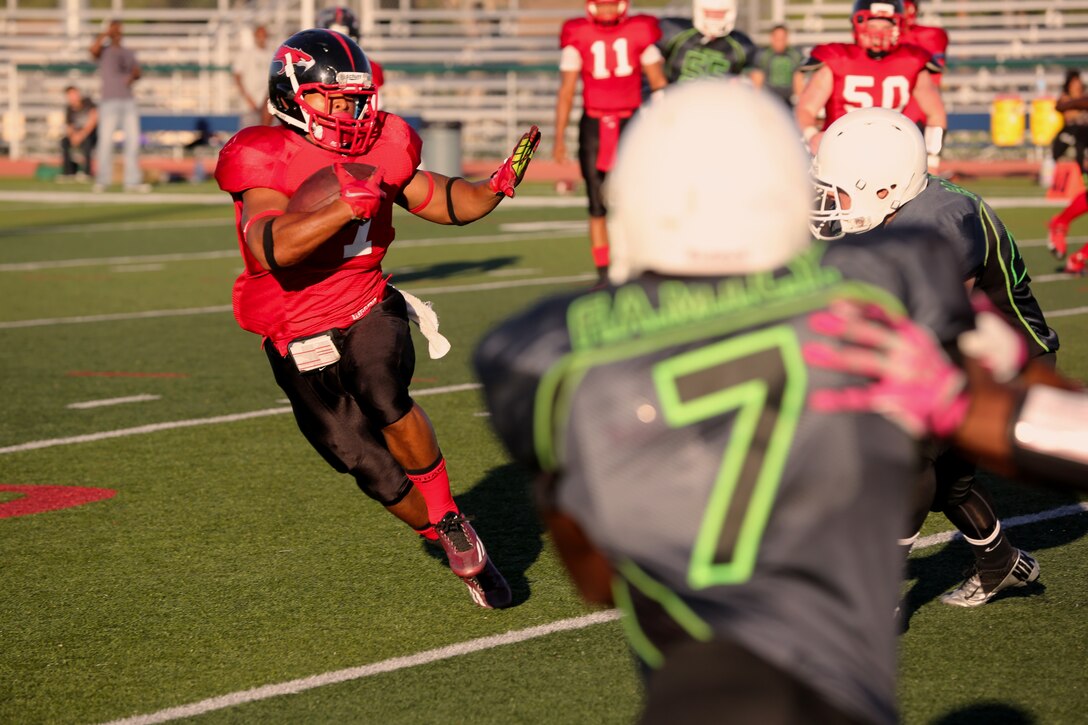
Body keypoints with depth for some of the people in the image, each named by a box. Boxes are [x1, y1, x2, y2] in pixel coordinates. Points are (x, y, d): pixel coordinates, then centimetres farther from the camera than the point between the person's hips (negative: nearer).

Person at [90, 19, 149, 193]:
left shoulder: (129, 53, 18)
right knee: (105, 141, -8)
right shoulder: (103, 51, 5)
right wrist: (105, 33, -11)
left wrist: (132, 76, -17)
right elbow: (93, 49, -19)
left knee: (133, 140, 0)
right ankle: (102, 180, -2)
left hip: (128, 100, 4)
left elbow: (137, 72, 4)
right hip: (109, 101, -4)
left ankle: (132, 181, 4)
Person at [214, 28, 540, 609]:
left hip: (367, 310, 2)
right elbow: (269, 250, -35)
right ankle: (452, 541, 25)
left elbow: (446, 203, 12)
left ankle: (448, 517, -11)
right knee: (376, 472, 0)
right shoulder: (267, 163, -17)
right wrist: (348, 205, -42)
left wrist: (495, 187, -8)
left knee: (385, 398, -30)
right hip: (300, 340, -2)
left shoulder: (378, 150, -1)